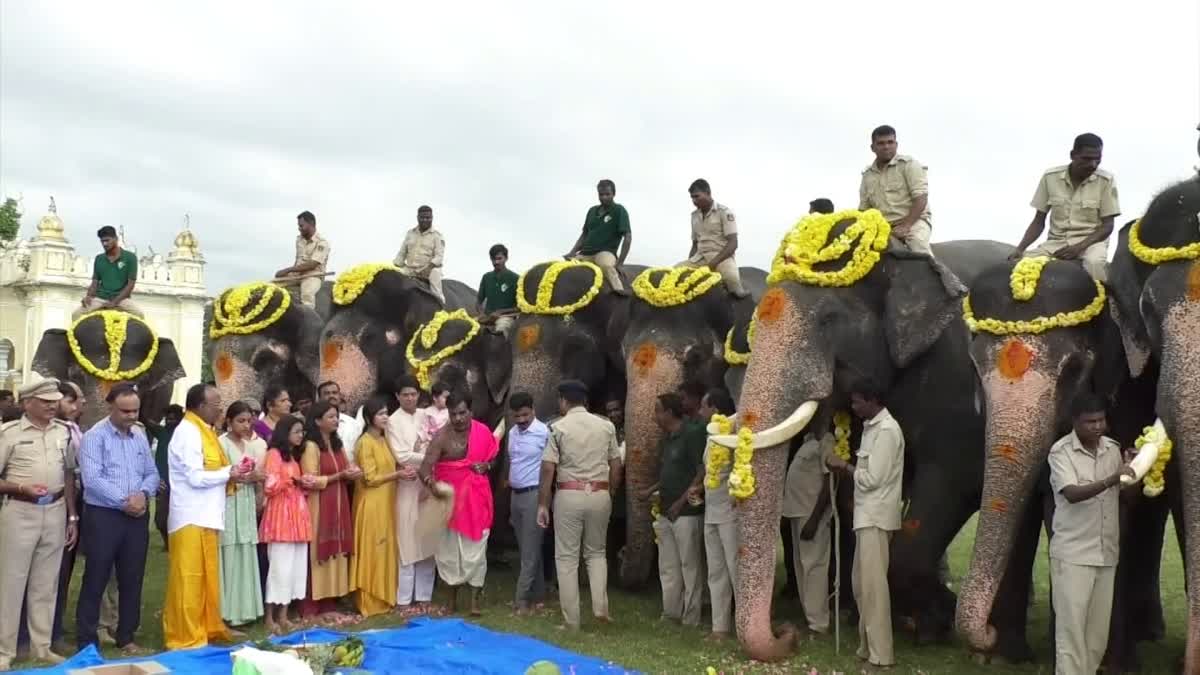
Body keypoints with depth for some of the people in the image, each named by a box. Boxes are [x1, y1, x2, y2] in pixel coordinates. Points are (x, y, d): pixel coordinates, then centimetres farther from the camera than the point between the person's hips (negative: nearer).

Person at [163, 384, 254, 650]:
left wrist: (232, 474, 4)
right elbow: (195, 477, -20)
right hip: (192, 518, -9)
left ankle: (206, 628, 23)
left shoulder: (201, 431, 15)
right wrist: (229, 473, -9)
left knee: (205, 577, 15)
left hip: (205, 517, 9)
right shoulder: (188, 432, -14)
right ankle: (186, 637, 5)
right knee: (189, 579, -2)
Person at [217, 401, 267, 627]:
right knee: (231, 557, -4)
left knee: (246, 556, 9)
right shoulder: (222, 443, -7)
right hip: (229, 504, -6)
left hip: (247, 503, 6)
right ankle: (230, 611, 2)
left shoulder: (253, 443, 14)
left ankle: (244, 609, 16)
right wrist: (248, 476, -18)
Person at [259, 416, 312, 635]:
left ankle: (283, 616, 13)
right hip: (281, 516, -8)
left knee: (295, 567, 7)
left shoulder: (294, 455, 20)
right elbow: (270, 487, -16)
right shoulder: (274, 454, -6)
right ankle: (270, 619, 1)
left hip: (297, 516, 8)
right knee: (280, 567, -7)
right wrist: (295, 481, -11)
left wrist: (305, 484, 7)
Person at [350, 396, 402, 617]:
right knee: (371, 550, -2)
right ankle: (370, 602, 6)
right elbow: (371, 478, -17)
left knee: (386, 549, 12)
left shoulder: (384, 439, 12)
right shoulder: (366, 442, -13)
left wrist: (403, 471, -1)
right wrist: (398, 475, -17)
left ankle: (384, 597, 21)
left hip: (386, 502, 8)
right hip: (371, 504, -8)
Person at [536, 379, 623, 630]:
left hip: (569, 495, -3)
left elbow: (548, 469, -8)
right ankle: (600, 607, 6)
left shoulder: (558, 427, -4)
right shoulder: (606, 426, 6)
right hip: (600, 495, 3)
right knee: (596, 552, 20)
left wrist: (542, 504, -3)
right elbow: (616, 466, 8)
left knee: (567, 557, 6)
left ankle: (571, 621, 8)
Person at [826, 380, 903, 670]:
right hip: (867, 515, 10)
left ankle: (880, 654, -2)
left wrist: (844, 465, -7)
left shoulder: (886, 430, -15)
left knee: (873, 584, -7)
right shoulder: (872, 427, 15)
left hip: (876, 517, -10)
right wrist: (845, 468, 2)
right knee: (862, 582, 14)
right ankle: (868, 646, 21)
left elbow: (872, 478, -19)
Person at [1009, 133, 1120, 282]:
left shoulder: (1106, 180, -5)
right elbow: (1038, 222, 4)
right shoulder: (1050, 177, -1)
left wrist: (1080, 247, -22)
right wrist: (1020, 249, -12)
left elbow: (1107, 226, -4)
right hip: (1056, 241, 2)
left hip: (1091, 241, -2)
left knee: (1093, 263, -38)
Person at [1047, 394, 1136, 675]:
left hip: (1107, 551, 6)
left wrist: (1131, 468, -9)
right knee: (1071, 626, -5)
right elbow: (1072, 494, -24)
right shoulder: (1060, 451, -11)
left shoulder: (1112, 448, 6)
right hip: (1073, 553, -6)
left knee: (1099, 627, 11)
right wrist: (1111, 479, -36)